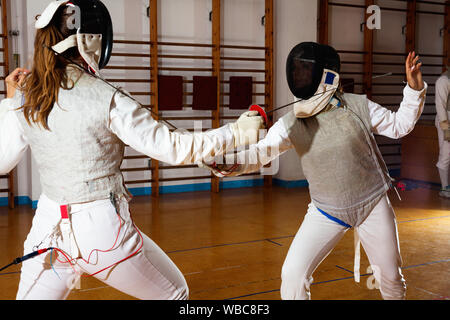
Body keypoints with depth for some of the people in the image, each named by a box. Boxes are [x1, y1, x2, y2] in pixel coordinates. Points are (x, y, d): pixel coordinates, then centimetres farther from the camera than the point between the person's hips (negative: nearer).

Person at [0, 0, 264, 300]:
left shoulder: (25, 98, -2)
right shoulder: (108, 100, -17)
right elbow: (173, 148, -15)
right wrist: (238, 131, -6)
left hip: (49, 228, 5)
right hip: (102, 230, -4)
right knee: (175, 293, 20)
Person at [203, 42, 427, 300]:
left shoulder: (358, 106, -13)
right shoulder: (291, 123, -12)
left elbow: (399, 126, 1)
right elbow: (258, 154, -23)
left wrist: (415, 88, -12)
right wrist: (225, 163, -43)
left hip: (373, 204, 0)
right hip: (326, 212, 0)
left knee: (390, 276, 15)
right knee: (293, 275, -13)